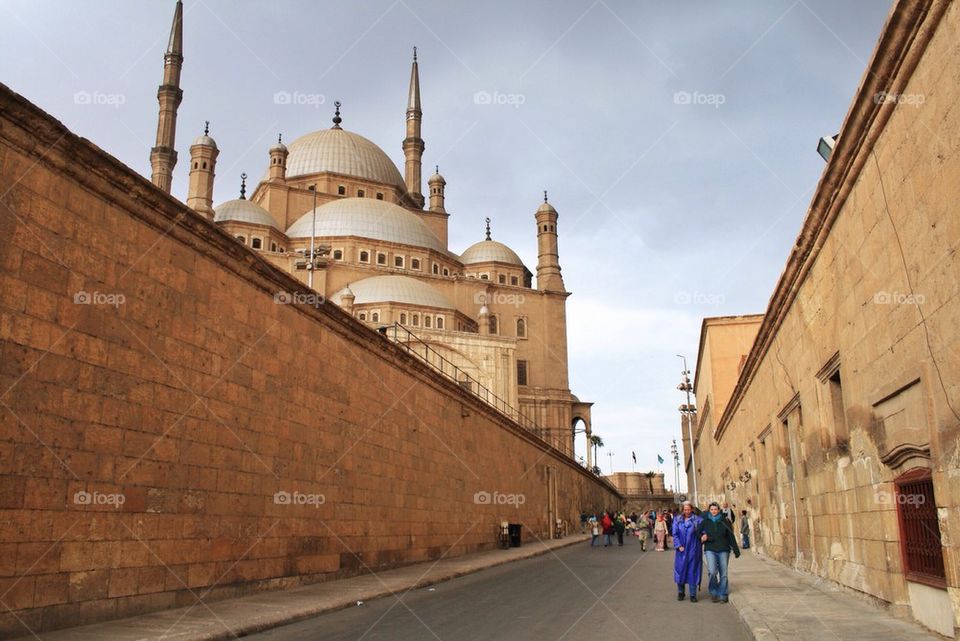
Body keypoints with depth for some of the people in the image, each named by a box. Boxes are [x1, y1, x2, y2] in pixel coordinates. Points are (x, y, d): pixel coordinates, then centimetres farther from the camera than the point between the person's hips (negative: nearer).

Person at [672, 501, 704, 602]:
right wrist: (679, 546, -8)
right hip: (682, 550, 1)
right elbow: (675, 534, 2)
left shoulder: (698, 520, 2)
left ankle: (693, 595, 10)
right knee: (680, 570, 5)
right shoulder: (677, 520, 6)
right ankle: (680, 592, 20)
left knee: (693, 571, 1)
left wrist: (704, 535, -20)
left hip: (693, 550, -1)